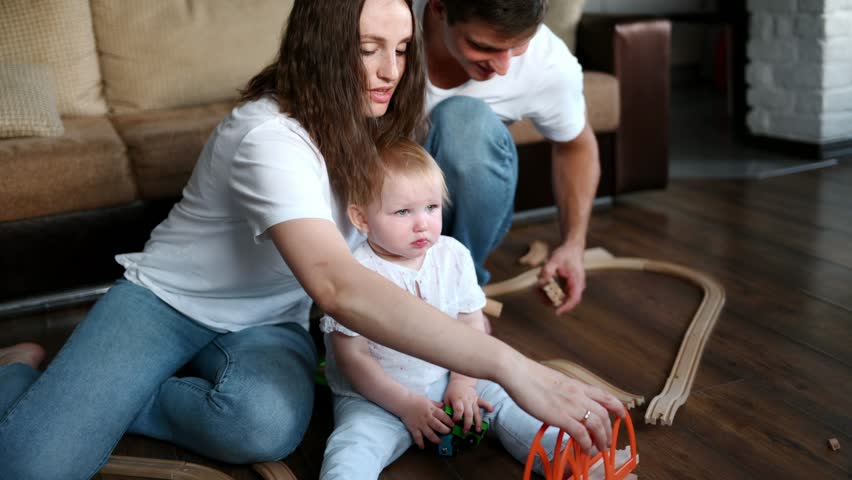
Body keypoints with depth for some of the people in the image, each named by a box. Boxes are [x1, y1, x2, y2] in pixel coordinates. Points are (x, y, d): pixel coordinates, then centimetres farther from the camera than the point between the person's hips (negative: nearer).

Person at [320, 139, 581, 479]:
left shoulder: (453, 257, -3)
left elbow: (472, 325, 3)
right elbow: (354, 358, -14)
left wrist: (463, 382, -10)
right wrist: (407, 405, -16)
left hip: (445, 382, 4)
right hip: (374, 397, -4)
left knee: (503, 401, -12)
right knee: (351, 450, -29)